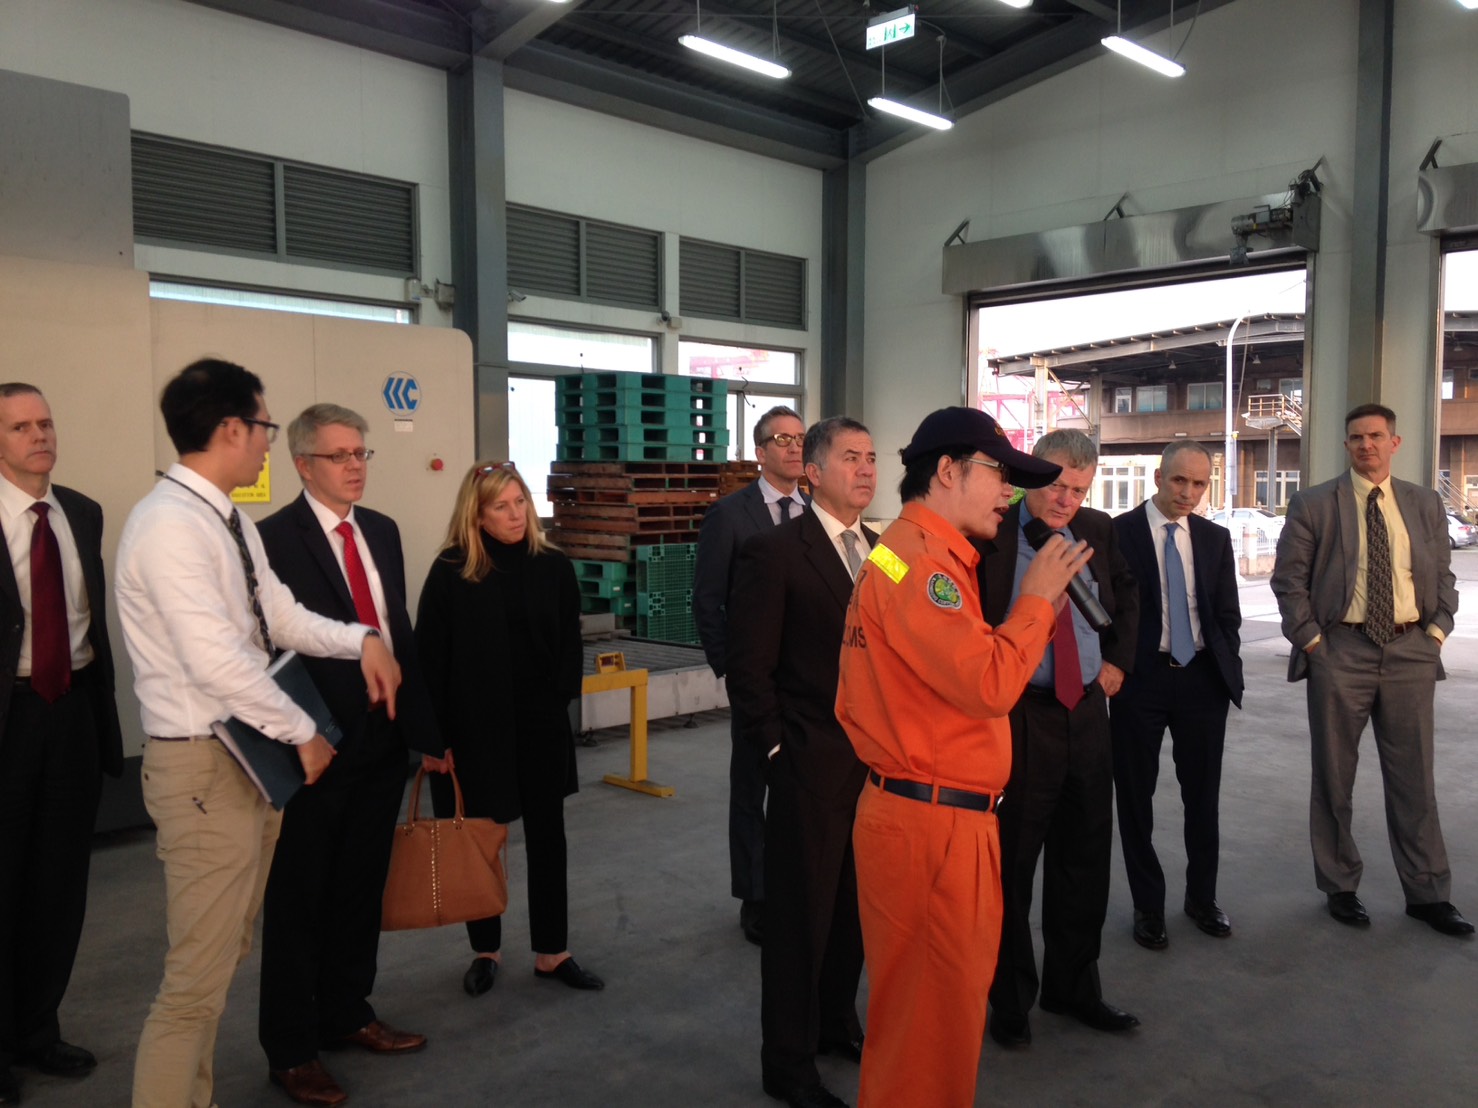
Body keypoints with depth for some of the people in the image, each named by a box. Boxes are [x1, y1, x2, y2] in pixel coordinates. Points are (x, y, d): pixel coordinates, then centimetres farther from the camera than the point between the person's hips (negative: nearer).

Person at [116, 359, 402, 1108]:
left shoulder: (228, 520, 10)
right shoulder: (169, 523, -20)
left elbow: (282, 618, 11)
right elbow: (217, 659, -26)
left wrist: (361, 640, -5)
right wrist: (303, 733, -17)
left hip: (250, 756, 10)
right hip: (204, 766, -10)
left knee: (223, 957, 20)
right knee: (199, 972, -2)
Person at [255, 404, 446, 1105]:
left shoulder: (382, 530, 9)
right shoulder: (274, 539, -13)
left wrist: (423, 727, 10)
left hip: (382, 744, 7)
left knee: (361, 890, 19)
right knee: (299, 901, 9)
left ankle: (346, 1014, 38)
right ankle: (290, 1048, 26)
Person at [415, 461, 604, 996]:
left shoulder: (553, 567, -1)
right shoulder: (451, 572, -7)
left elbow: (569, 646, 6)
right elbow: (431, 657, -7)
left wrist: (557, 702, -3)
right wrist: (433, 735, -9)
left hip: (541, 725, 2)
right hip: (473, 726, -2)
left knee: (547, 837, 8)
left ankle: (552, 952, 22)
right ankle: (486, 950, 28)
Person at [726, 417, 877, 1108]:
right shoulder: (774, 551, -11)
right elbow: (749, 667, -11)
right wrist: (778, 749, -11)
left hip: (876, 761, 6)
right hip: (811, 766, -6)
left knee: (855, 906, 17)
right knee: (801, 915, 7)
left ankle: (837, 1024, 38)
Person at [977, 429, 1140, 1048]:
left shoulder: (1097, 530, 5)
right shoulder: (988, 534, -13)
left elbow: (1127, 594, 23)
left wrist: (1119, 659, 14)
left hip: (1087, 712, 6)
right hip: (1014, 717, -5)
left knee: (1085, 859, 16)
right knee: (1011, 864, 7)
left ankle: (1072, 987, 34)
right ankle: (1010, 998, 25)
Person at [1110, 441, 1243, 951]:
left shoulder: (1215, 538, 8)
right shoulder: (1118, 532, -6)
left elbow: (1227, 613, 12)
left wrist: (1227, 672, 5)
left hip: (1202, 679, 4)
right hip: (1140, 680, -3)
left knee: (1203, 795, 13)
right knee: (1135, 797, 6)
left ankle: (1202, 897, 31)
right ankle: (1148, 905, 22)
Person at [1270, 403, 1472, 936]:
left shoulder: (1425, 504, 9)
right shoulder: (1313, 504, -1)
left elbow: (1443, 575, 13)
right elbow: (1287, 579, -2)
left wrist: (1436, 632, 0)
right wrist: (1310, 640, -7)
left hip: (1411, 652, 3)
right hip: (1340, 652, -2)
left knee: (1414, 778, 9)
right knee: (1333, 779, 7)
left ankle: (1427, 893, 21)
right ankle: (1340, 887, 20)